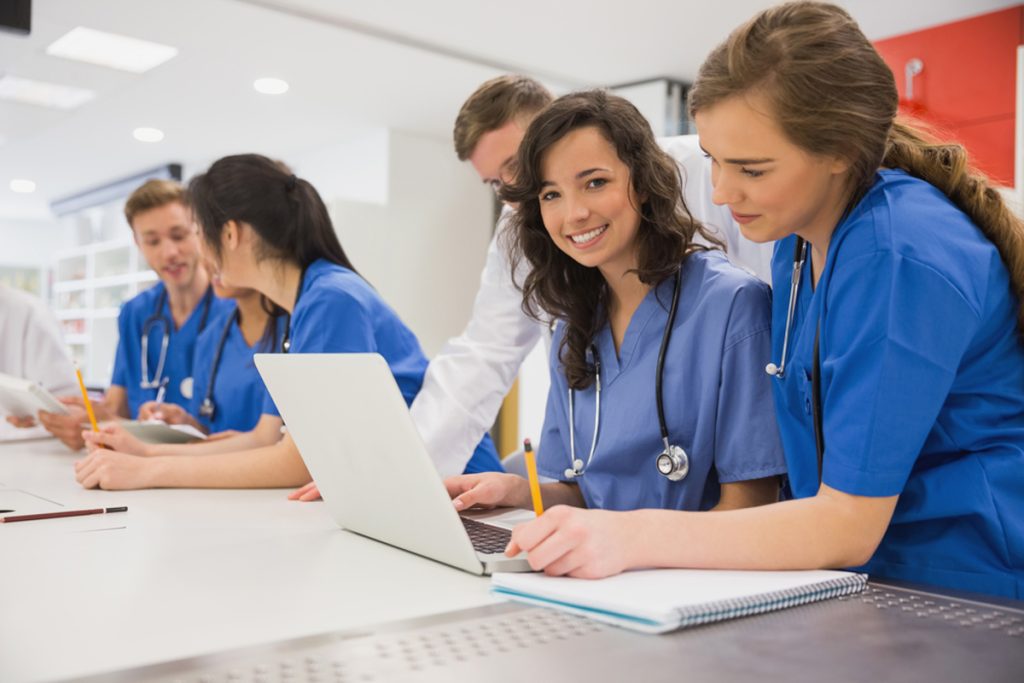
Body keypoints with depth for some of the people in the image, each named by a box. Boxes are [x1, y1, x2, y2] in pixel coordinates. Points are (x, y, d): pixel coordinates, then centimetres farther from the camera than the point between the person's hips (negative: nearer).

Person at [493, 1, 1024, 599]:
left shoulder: (901, 261, -21)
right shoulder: (797, 242, 3)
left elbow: (849, 526, -22)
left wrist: (636, 536, -30)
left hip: (966, 594, -6)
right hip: (865, 577, 7)